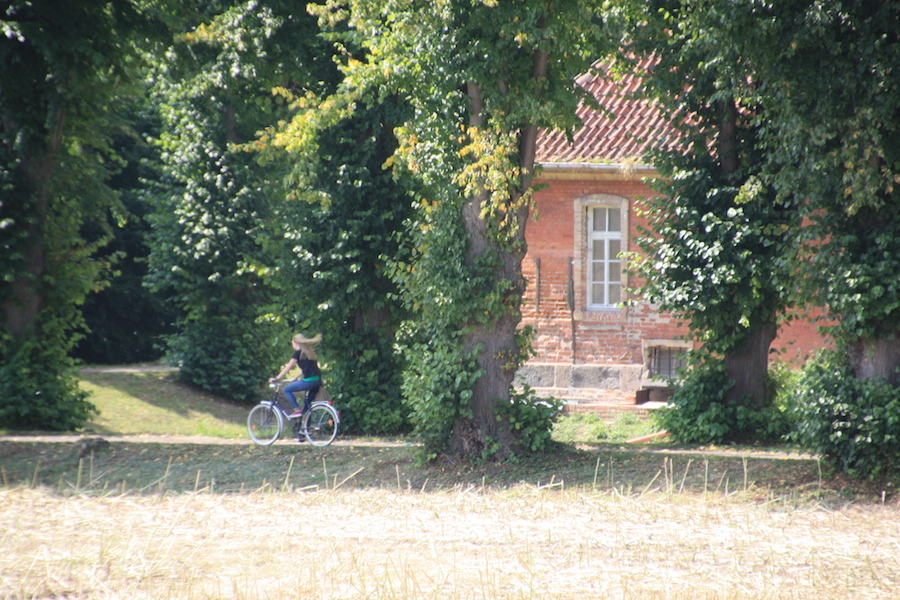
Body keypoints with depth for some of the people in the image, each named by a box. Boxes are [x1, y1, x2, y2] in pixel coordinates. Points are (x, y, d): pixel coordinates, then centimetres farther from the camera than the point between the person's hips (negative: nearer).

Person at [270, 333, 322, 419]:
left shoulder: (298, 352, -1)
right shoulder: (308, 352, 22)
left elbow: (288, 368, 1)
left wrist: (276, 378, 7)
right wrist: (295, 378, 33)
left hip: (309, 380, -8)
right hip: (317, 381, 8)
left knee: (286, 389, 3)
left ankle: (297, 409, -4)